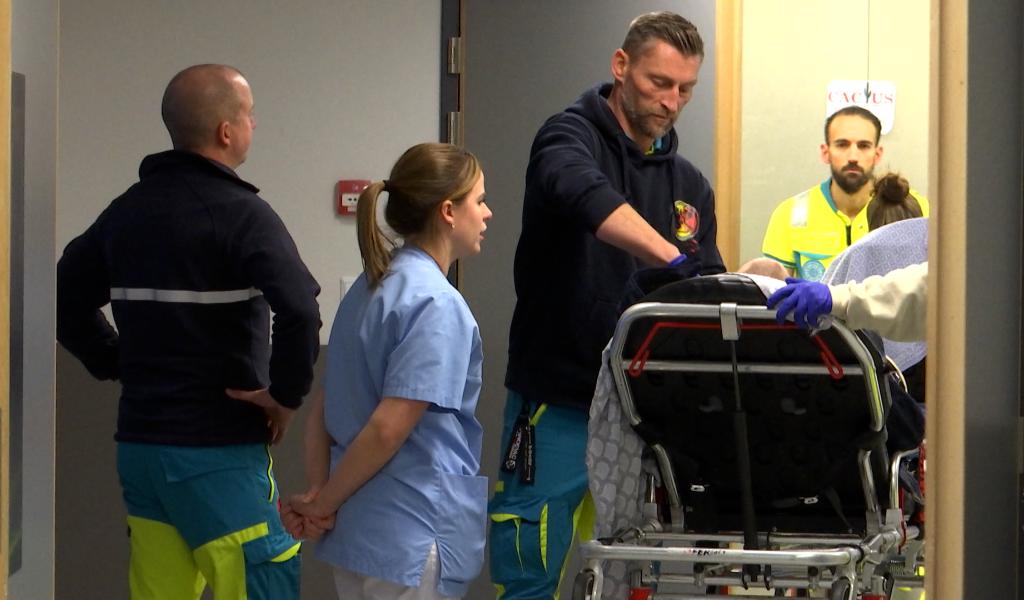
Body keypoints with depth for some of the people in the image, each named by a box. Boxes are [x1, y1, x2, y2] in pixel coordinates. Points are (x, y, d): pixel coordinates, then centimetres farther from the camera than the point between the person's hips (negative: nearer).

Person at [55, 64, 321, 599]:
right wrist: (287, 394, -14)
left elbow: (66, 297, 18)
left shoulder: (128, 209, 10)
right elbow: (299, 310, -26)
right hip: (217, 449, -7)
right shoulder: (240, 213, -13)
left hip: (138, 441, 8)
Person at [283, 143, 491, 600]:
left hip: (356, 529, 9)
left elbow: (323, 410, 10)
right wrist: (323, 504, -10)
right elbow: (388, 427, -21)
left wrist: (318, 492, 2)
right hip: (414, 540, -9)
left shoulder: (369, 288, 10)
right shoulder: (437, 305, -17)